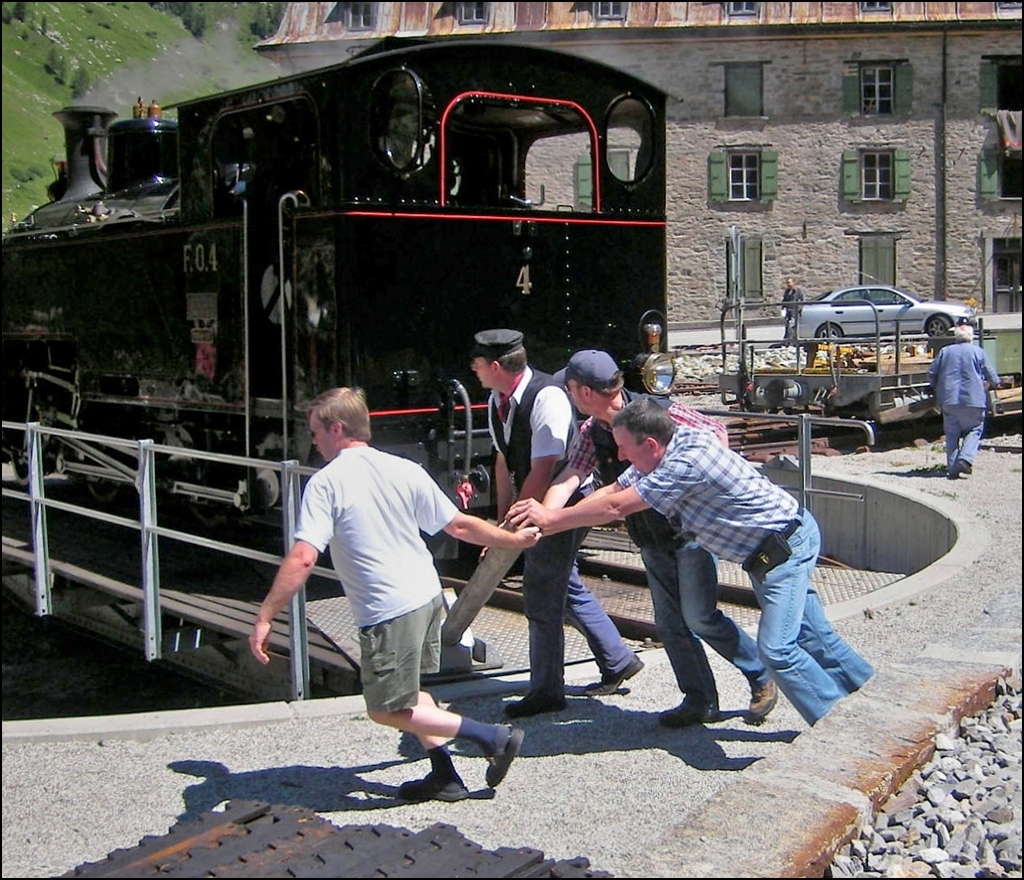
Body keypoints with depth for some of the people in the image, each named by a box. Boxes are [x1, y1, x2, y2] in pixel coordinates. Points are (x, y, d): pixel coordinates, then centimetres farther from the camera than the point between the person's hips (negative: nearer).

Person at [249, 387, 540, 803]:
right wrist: (514, 539, 22)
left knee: (386, 709, 7)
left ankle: (493, 737, 3)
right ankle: (444, 775, 25)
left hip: (388, 612, -7)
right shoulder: (405, 470, 4)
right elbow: (459, 525, 8)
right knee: (407, 690, 24)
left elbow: (302, 558, -20)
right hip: (427, 595, 7)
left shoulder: (326, 483, -12)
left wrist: (264, 618, -17)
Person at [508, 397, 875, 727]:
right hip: (768, 550, 10)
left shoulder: (686, 463, -32)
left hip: (786, 545, -10)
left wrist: (552, 517, -17)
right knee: (812, 637, 16)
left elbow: (615, 508, -28)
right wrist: (547, 523, -7)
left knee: (776, 647, -16)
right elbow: (611, 492, 0)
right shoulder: (667, 451, -4)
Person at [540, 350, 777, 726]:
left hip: (692, 529, -6)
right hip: (652, 541, 7)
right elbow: (568, 481, -16)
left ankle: (763, 677, 12)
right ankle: (700, 701, 21)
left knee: (699, 617, -8)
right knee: (669, 623, 8)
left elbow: (716, 431, -9)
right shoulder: (590, 434, -4)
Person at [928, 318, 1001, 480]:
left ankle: (952, 469, 5)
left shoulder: (945, 351, 6)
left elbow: (932, 373, 8)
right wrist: (994, 383, 26)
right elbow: (990, 374, 4)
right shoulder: (978, 351, 0)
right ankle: (965, 459, -12)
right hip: (973, 400, -3)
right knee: (974, 430, 9)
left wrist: (936, 388, 26)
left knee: (952, 433, 9)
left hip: (949, 400, 3)